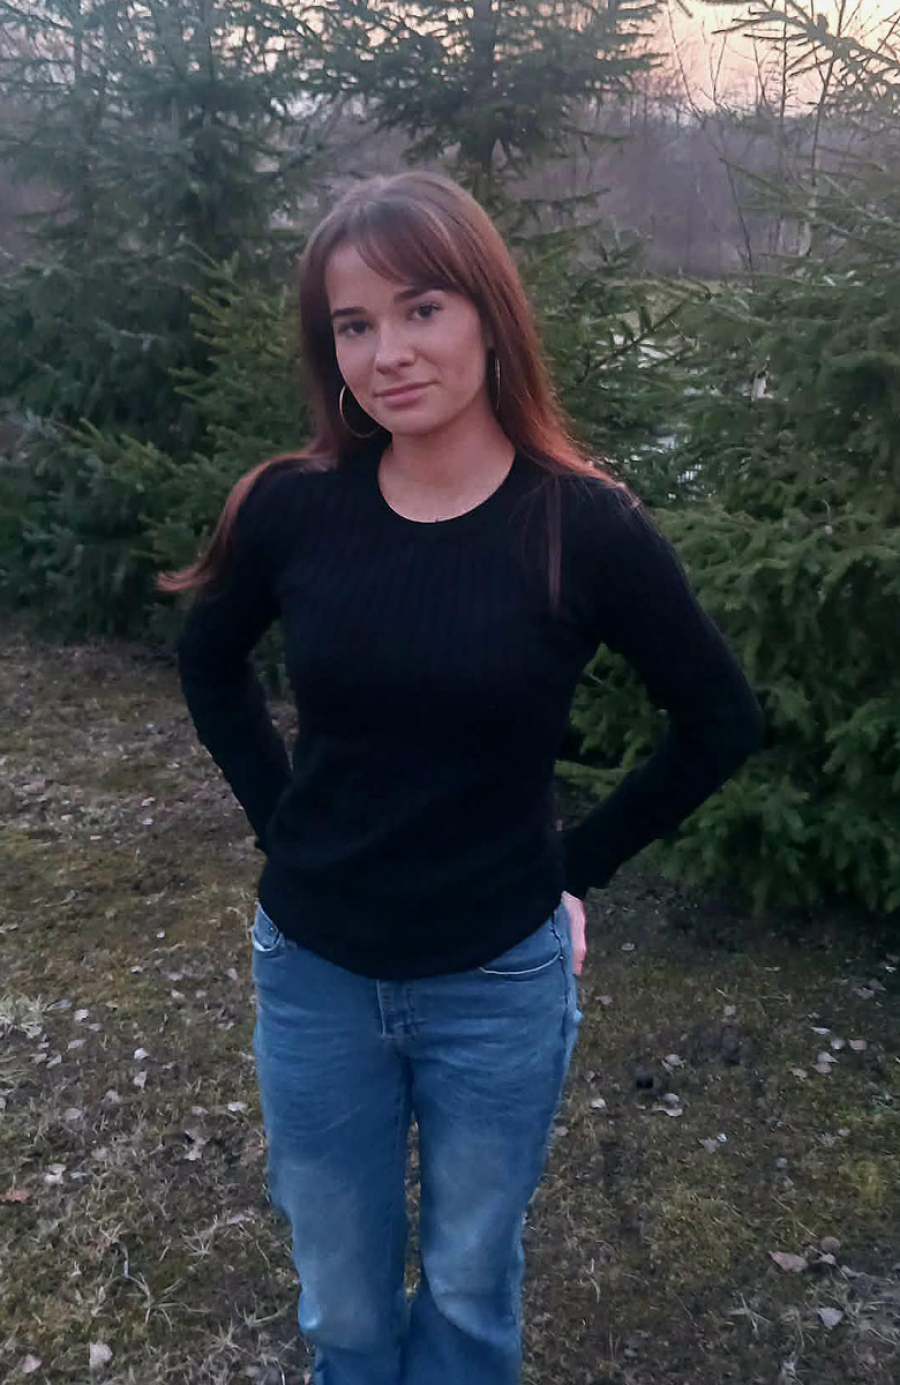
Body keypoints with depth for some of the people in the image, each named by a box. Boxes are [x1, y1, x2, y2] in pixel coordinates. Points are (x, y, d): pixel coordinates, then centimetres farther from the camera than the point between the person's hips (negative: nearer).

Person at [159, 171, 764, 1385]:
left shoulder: (584, 527, -15)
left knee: (470, 1288, 22)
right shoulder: (293, 507, -10)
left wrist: (578, 866, -3)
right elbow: (210, 661, 10)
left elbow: (722, 722, -3)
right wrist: (285, 822, 3)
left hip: (501, 984, -1)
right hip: (314, 972, 2)